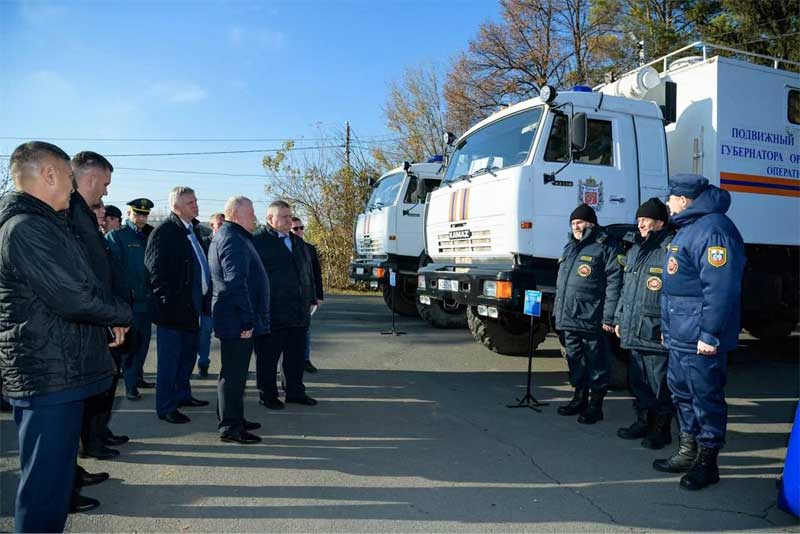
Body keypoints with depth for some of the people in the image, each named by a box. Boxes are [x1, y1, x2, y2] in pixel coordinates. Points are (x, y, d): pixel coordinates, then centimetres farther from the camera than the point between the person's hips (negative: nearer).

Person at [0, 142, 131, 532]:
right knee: (46, 482, 0)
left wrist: (107, 319, 7)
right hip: (50, 377, -10)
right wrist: (122, 313, -6)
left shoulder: (44, 223, 16)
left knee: (54, 472, 20)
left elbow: (75, 284, 21)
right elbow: (74, 297, -24)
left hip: (58, 370, 10)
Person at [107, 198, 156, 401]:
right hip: (130, 299, -6)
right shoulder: (116, 236, -4)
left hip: (147, 298, 6)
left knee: (143, 340, 13)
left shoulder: (149, 235, 13)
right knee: (130, 341, -1)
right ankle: (130, 384, 6)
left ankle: (137, 376, 26)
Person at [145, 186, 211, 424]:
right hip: (173, 308, -8)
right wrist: (167, 302, -18)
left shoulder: (192, 230, 13)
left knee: (188, 353, 19)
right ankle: (165, 407, 12)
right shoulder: (163, 232, -13)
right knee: (170, 358, 1)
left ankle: (183, 395, 34)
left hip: (192, 307, 9)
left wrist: (204, 300, 14)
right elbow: (154, 271, -16)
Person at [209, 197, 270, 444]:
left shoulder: (226, 236, 19)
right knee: (234, 374, -3)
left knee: (234, 372, 18)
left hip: (235, 320, 11)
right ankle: (231, 428, 5)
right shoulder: (233, 240, -16)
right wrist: (247, 319, -23)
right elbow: (236, 283, -24)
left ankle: (234, 419, 29)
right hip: (238, 321, -11)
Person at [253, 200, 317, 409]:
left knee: (296, 356, 15)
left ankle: (295, 392, 27)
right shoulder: (258, 241, -9)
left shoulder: (297, 241, 16)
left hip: (298, 313, 7)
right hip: (272, 314, -7)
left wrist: (308, 300, 16)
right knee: (268, 357, 6)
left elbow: (307, 272, 22)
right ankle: (267, 395, 19)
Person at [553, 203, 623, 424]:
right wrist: (558, 311, 22)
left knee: (596, 363, 2)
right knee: (575, 361, 17)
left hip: (591, 321, -8)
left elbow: (614, 282, -13)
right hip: (567, 319, 8)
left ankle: (595, 406, 12)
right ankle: (579, 399, 30)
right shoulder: (570, 246, 19)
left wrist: (608, 317, -18)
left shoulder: (606, 246, -6)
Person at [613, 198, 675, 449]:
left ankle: (661, 428, 17)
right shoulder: (635, 250, 17)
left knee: (658, 383, 2)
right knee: (637, 380, 17)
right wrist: (619, 318, 21)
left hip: (656, 332, -8)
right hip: (632, 331, 8)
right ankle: (643, 421, 31)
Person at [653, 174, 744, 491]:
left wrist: (710, 335, -24)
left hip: (700, 341, -11)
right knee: (682, 393, 18)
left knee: (706, 398, 1)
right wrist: (668, 328, 24)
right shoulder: (688, 228, 18)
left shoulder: (713, 230, -17)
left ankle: (707, 463, 15)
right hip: (680, 336, 11)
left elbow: (721, 288, -24)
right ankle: (687, 452, 32)